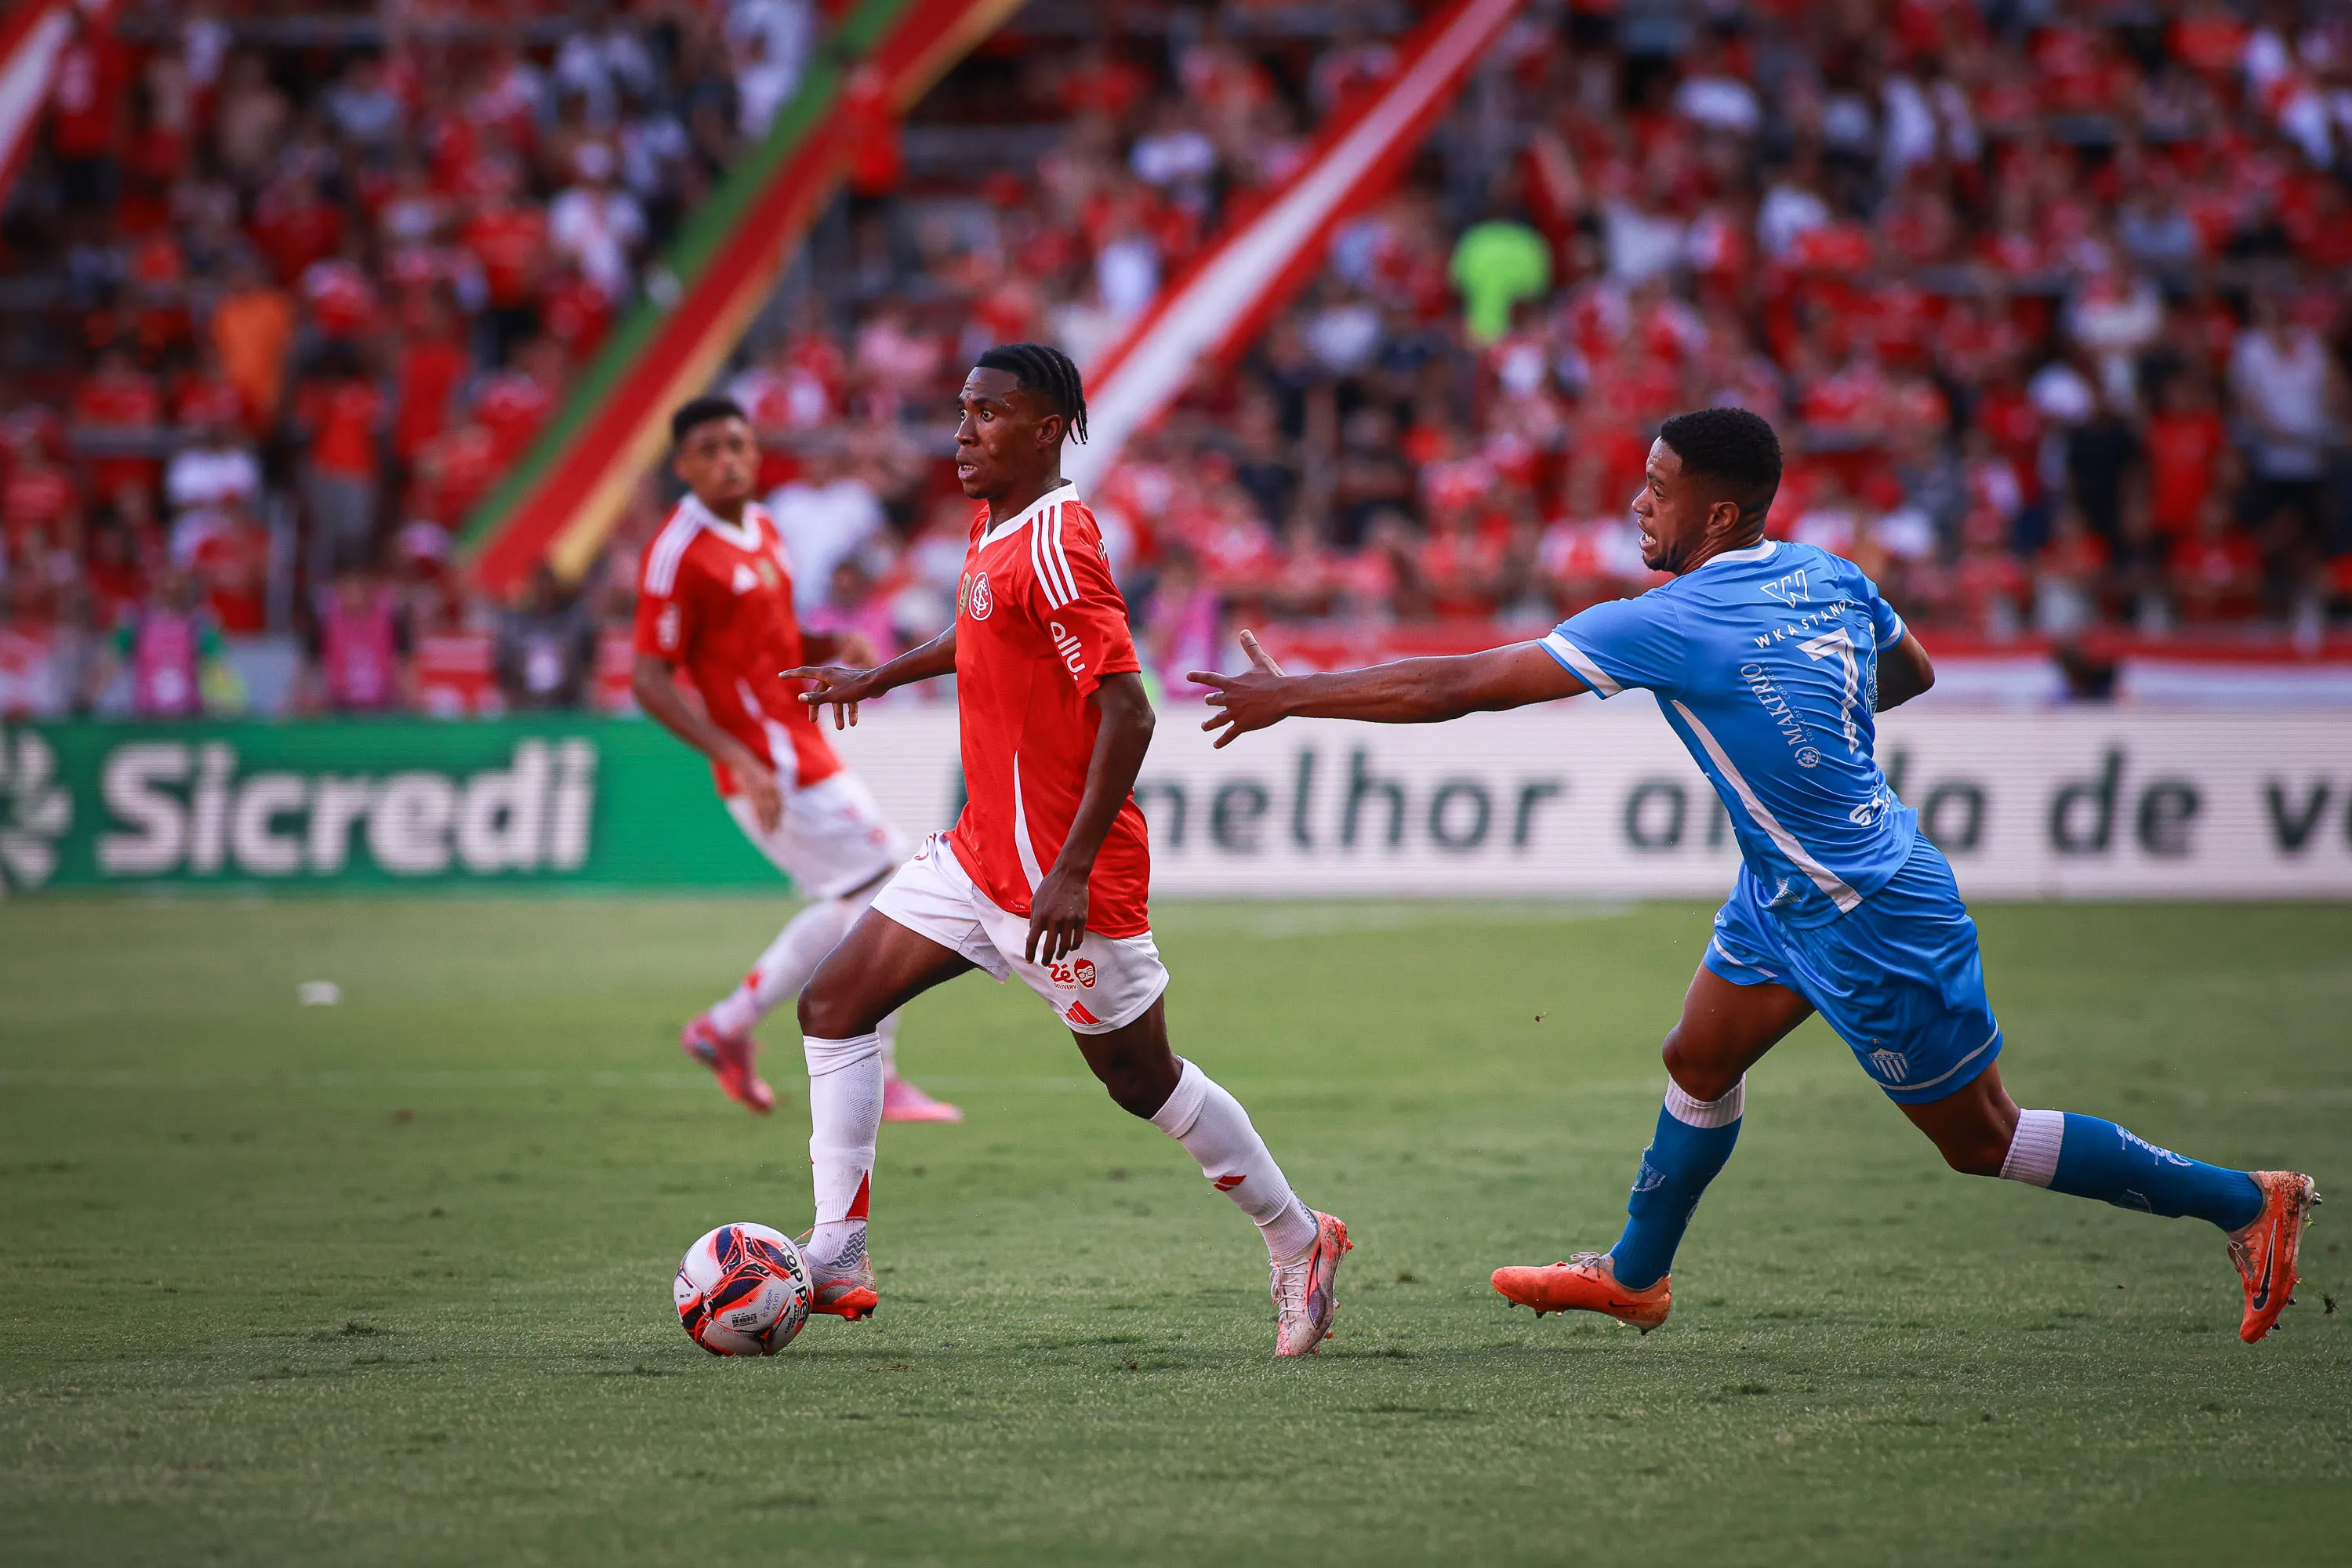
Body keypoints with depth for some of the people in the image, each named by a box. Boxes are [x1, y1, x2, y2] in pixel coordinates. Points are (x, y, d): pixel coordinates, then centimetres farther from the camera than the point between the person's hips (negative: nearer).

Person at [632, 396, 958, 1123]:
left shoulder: (763, 529, 11)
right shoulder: (678, 553, -16)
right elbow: (649, 682, -18)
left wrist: (834, 648, 1)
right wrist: (740, 760, -26)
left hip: (805, 755, 9)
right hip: (770, 767, -9)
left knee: (852, 910, 18)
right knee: (886, 893, -6)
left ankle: (726, 1027, 27)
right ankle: (874, 1083, 3)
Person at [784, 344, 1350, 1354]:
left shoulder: (1053, 544, -21)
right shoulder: (995, 524, 7)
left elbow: (1127, 712, -25)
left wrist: (1072, 872, -26)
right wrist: (881, 676, 29)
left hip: (1063, 880, -9)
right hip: (981, 854, 9)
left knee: (1143, 1081, 4)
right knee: (834, 1006, 2)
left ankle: (1299, 1245, 21)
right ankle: (837, 1259, 1)